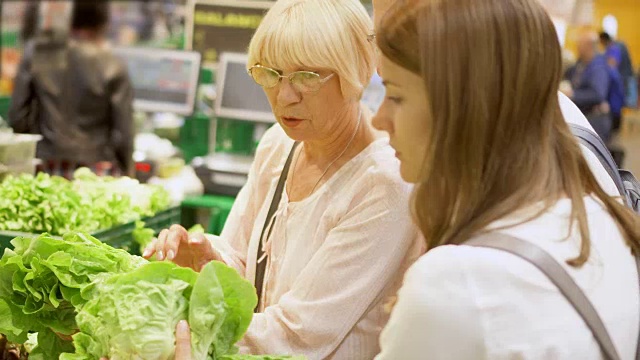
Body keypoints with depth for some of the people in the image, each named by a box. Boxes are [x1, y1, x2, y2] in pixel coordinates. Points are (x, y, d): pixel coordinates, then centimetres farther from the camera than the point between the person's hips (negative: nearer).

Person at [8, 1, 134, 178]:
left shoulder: (37, 53, 0)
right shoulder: (113, 68, -8)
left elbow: (17, 116, 3)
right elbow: (123, 133, -6)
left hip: (46, 169, 3)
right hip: (96, 173, -2)